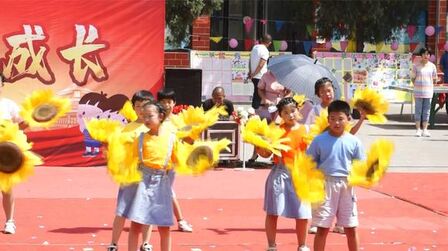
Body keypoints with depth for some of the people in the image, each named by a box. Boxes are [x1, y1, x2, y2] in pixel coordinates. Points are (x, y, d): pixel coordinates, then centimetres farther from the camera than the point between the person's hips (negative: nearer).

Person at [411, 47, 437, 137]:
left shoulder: (432, 66, 4)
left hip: (428, 92, 2)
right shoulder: (416, 65, -2)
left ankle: (425, 130, 9)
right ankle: (418, 130, 4)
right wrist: (417, 86, 4)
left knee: (426, 111, 4)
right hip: (418, 92, -2)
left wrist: (429, 86, 8)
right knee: (418, 110, 0)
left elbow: (434, 79, 13)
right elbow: (413, 78, 4)